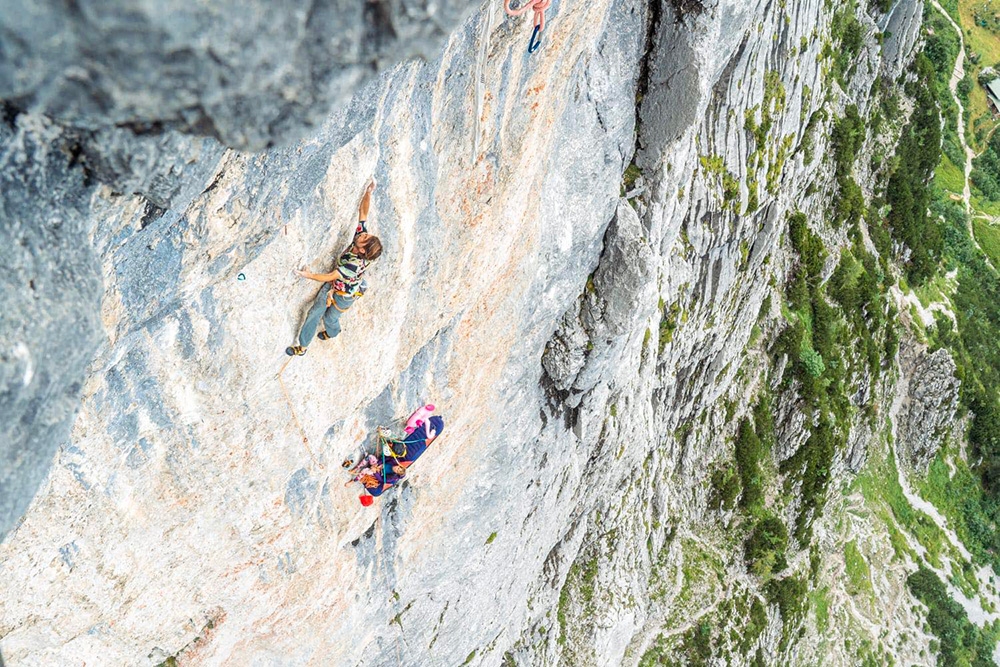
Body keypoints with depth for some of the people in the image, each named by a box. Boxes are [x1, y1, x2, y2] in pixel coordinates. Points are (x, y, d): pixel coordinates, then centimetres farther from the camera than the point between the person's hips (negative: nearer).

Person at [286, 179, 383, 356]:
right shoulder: (360, 233, -25)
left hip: (344, 296, -7)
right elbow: (362, 212, -22)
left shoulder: (355, 265, -43)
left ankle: (332, 333, 52)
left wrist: (308, 275, -27)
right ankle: (302, 346, 39)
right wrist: (368, 192, -37)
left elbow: (330, 277, -34)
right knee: (314, 313, 19)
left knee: (330, 318, 18)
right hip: (332, 287, 7)